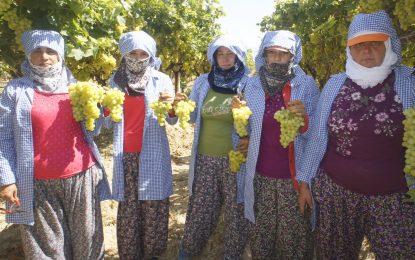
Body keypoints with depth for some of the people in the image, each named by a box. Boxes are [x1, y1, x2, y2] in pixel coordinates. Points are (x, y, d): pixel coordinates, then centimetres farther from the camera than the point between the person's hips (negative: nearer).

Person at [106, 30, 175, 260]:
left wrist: (170, 105, -20)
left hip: (152, 154, -1)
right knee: (127, 208, 3)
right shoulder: (115, 80, 6)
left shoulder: (161, 80, 1)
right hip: (125, 155, 1)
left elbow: (172, 120, 1)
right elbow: (109, 123, 10)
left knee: (154, 207, 2)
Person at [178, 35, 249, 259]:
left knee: (235, 210, 11)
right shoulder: (202, 82, 6)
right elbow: (192, 116, 13)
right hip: (205, 159, 2)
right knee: (199, 209, 11)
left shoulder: (249, 84, -3)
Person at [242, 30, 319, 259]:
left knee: (294, 237, 5)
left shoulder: (306, 84, -4)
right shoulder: (253, 84, 4)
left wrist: (303, 118, -23)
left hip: (295, 176, -2)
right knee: (260, 236, 11)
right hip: (261, 175, 2)